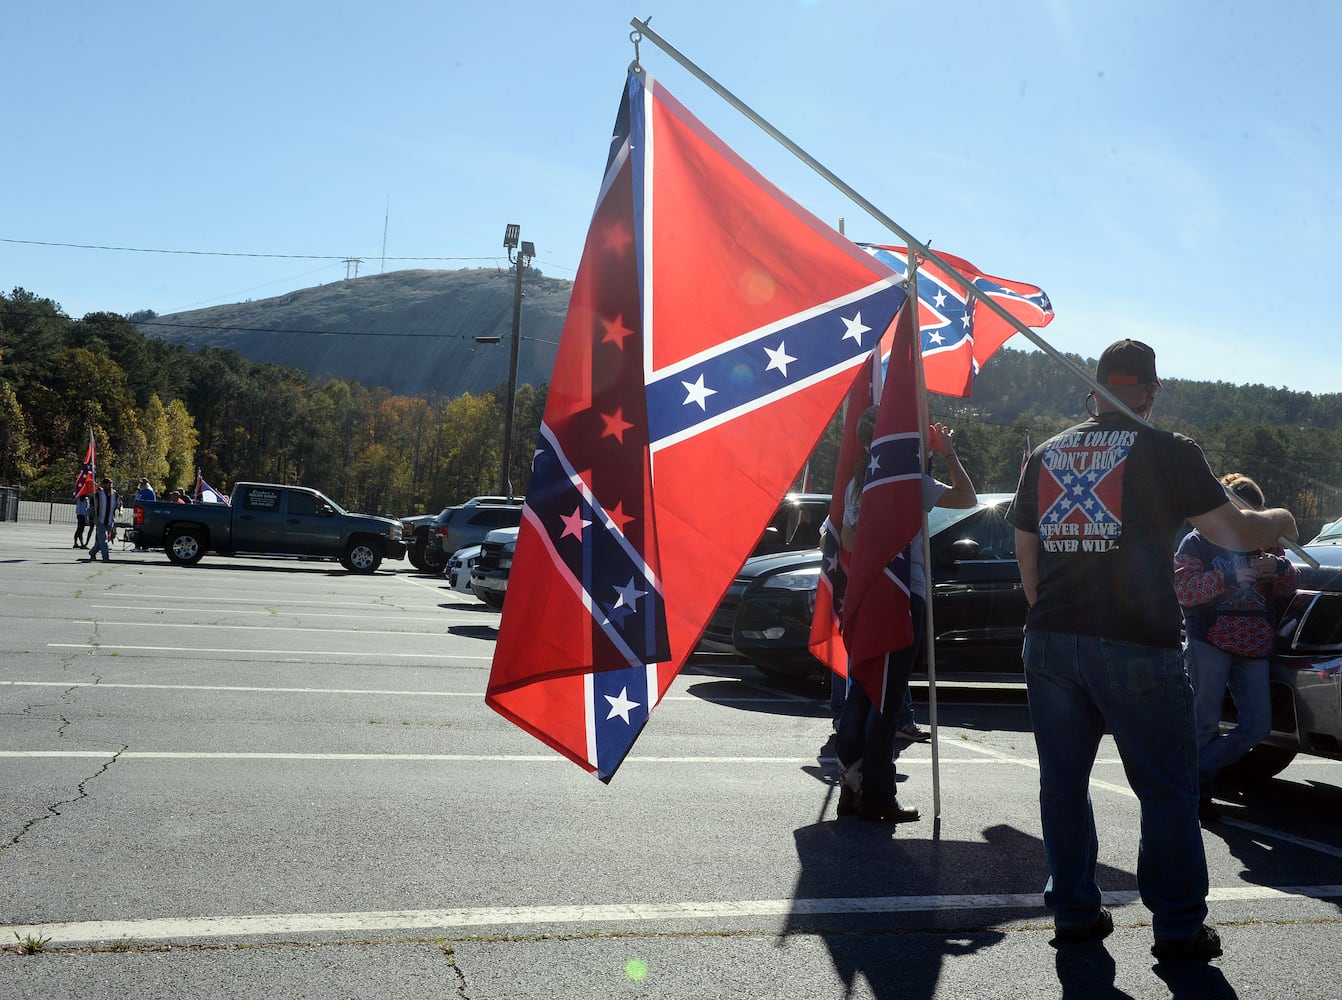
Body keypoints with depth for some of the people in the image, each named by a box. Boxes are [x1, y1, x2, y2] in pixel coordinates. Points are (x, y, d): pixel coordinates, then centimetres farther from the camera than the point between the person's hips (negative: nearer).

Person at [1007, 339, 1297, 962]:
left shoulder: (1045, 455, 11)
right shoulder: (1167, 452, -4)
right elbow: (1232, 532, -2)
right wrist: (1278, 523, 19)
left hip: (1050, 645, 5)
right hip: (1137, 648, -4)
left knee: (1063, 783, 13)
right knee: (1167, 789, 7)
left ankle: (1074, 913, 20)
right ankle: (1178, 929, 13)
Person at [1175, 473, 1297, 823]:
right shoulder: (1196, 543, 3)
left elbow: (1286, 590, 15)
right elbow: (1185, 590, -9)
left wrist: (1281, 568, -8)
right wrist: (1229, 577, -22)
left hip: (1253, 648, 5)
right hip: (1210, 642, -5)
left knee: (1257, 726, 0)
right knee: (1205, 722, -7)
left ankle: (1196, 769, 13)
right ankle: (1198, 790, 8)